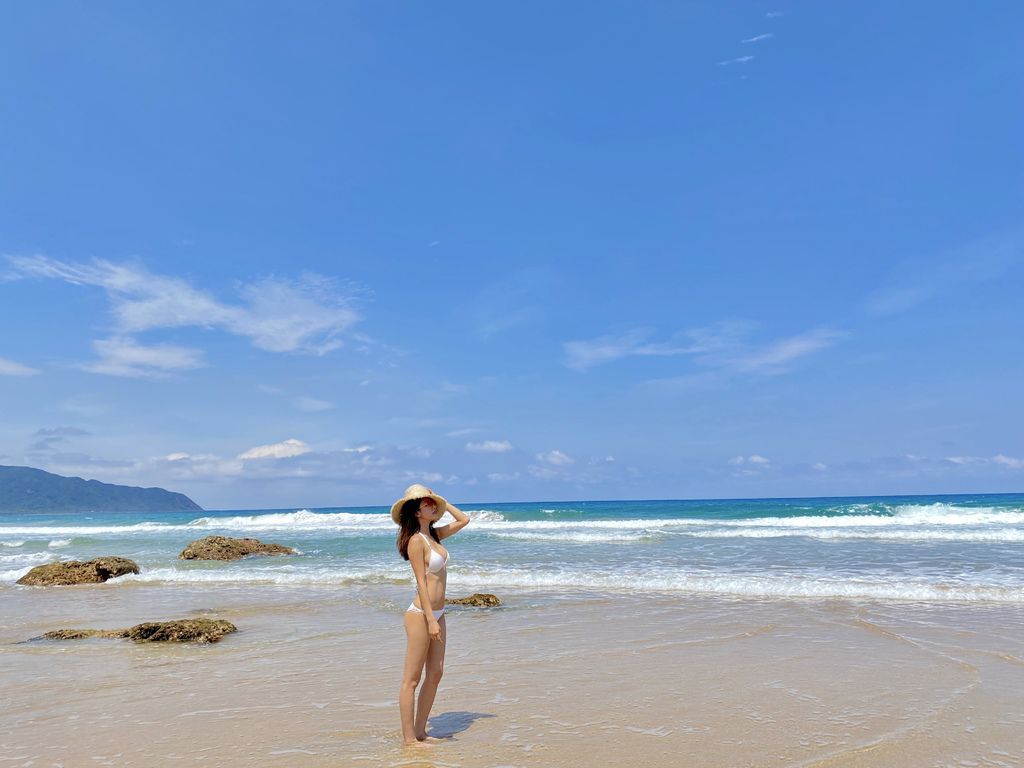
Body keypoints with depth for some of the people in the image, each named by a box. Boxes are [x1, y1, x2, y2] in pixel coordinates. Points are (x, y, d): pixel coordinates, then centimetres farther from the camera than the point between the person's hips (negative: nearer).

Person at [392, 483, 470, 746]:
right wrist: (431, 619, -19)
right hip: (421, 613, -9)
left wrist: (442, 501, 12)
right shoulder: (416, 541, -14)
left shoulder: (434, 535, 10)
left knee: (435, 674, 13)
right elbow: (421, 582, -18)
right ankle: (409, 738, 11)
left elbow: (464, 520, 21)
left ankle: (420, 732, 24)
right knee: (412, 679, 2)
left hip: (437, 613, 9)